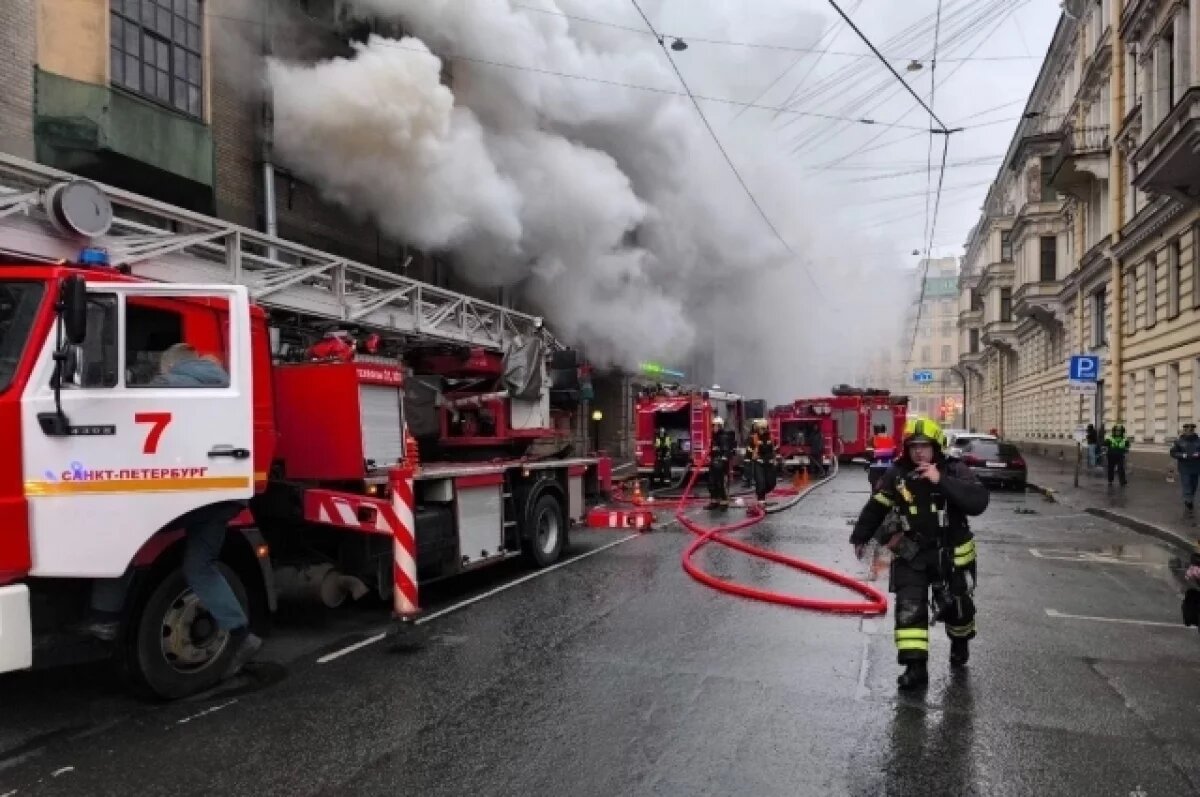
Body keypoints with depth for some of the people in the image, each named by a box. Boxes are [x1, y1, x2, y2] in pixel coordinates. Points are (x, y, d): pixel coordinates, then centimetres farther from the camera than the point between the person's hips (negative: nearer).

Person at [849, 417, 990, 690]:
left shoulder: (954, 470, -14)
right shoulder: (896, 474, -8)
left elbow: (979, 502, -29)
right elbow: (875, 507, 6)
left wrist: (941, 481, -36)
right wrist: (860, 537, 16)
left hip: (951, 553, -1)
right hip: (910, 553, 1)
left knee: (957, 605, 16)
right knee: (909, 607, -8)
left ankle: (960, 641, 48)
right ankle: (915, 667, -2)